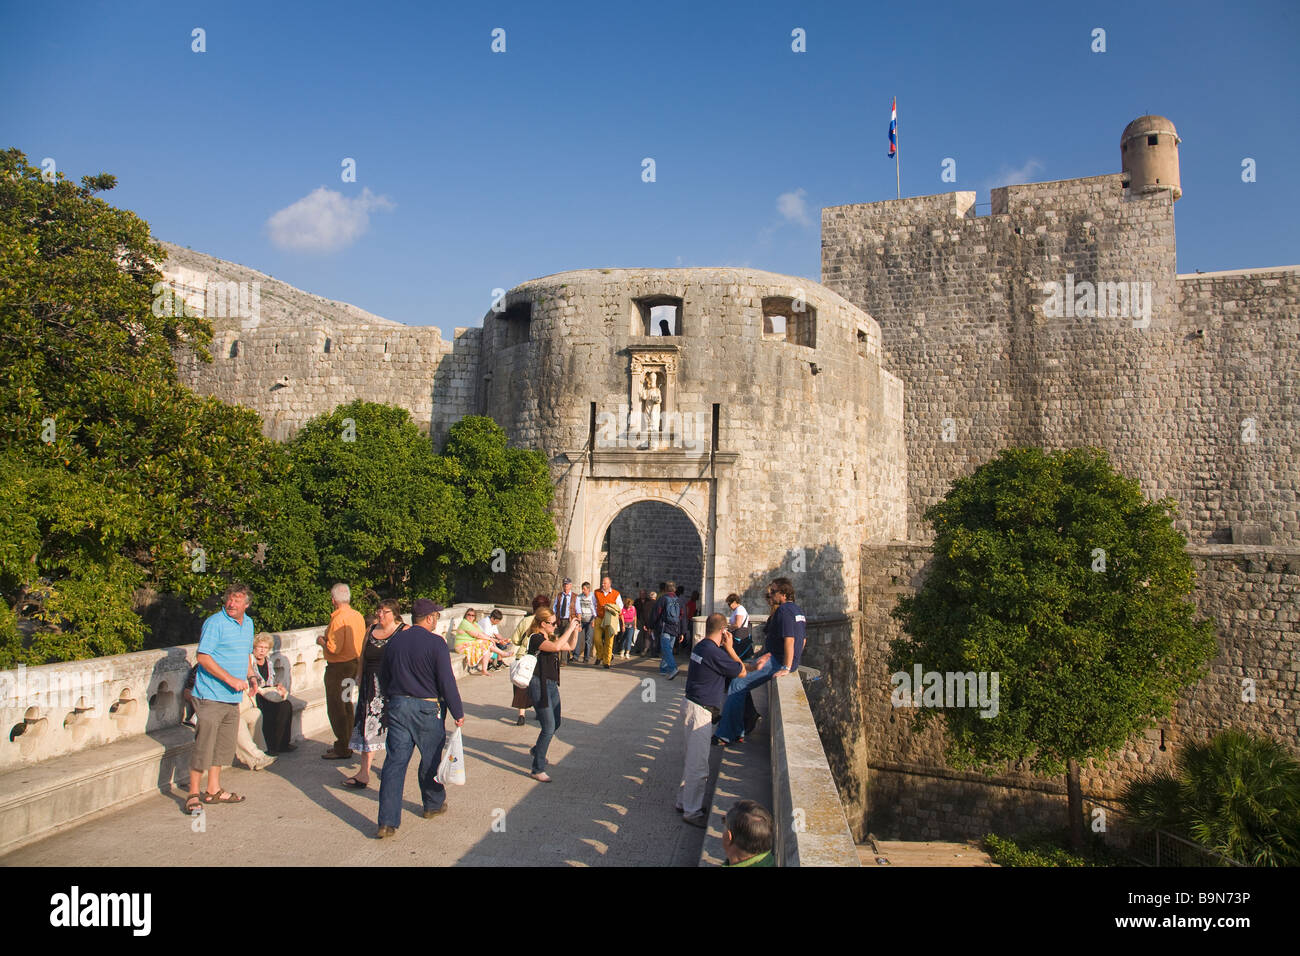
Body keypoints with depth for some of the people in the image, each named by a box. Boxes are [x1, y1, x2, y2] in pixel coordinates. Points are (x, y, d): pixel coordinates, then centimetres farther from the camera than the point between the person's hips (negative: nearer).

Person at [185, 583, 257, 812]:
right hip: (211, 696, -8)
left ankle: (213, 791, 24)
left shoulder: (248, 623, 13)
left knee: (224, 745, 14)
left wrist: (250, 675, 11)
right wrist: (230, 679, -21)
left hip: (233, 698, 8)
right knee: (204, 744, -6)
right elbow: (203, 657, -18)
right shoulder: (215, 623, -12)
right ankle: (193, 795, 5)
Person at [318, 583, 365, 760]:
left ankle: (342, 749, 6)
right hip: (355, 663, 8)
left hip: (338, 666, -8)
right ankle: (347, 743, 27)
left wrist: (322, 641, -5)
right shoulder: (358, 616, 4)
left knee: (336, 707, 1)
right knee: (346, 705, 18)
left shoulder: (338, 618, -21)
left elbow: (334, 648, -25)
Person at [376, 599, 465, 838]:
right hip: (427, 710, -4)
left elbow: (383, 677, 14)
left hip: (397, 706, 4)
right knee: (431, 759, 15)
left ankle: (388, 821, -2)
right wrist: (458, 713, -5)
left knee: (395, 762, 3)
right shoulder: (435, 643, -13)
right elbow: (447, 682, -13)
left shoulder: (394, 640, 5)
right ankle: (434, 805, 33)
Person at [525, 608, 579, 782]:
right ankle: (538, 770, -1)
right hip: (539, 685, -9)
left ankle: (537, 750, 44)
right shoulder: (536, 639, -16)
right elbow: (556, 647, -32)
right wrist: (570, 628, -25)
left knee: (555, 724, 19)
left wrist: (575, 629, 7)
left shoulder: (550, 638, 12)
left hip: (552, 685, 9)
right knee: (549, 727, -10)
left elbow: (570, 646, 21)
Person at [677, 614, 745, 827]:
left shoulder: (700, 647, 8)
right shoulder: (715, 652, -21)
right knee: (698, 764, -1)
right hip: (700, 711, -10)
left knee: (692, 760, 21)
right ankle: (692, 811, 8)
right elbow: (742, 672, -10)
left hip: (691, 706, 10)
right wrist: (729, 647, -5)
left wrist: (725, 648, 10)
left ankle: (684, 801, 32)